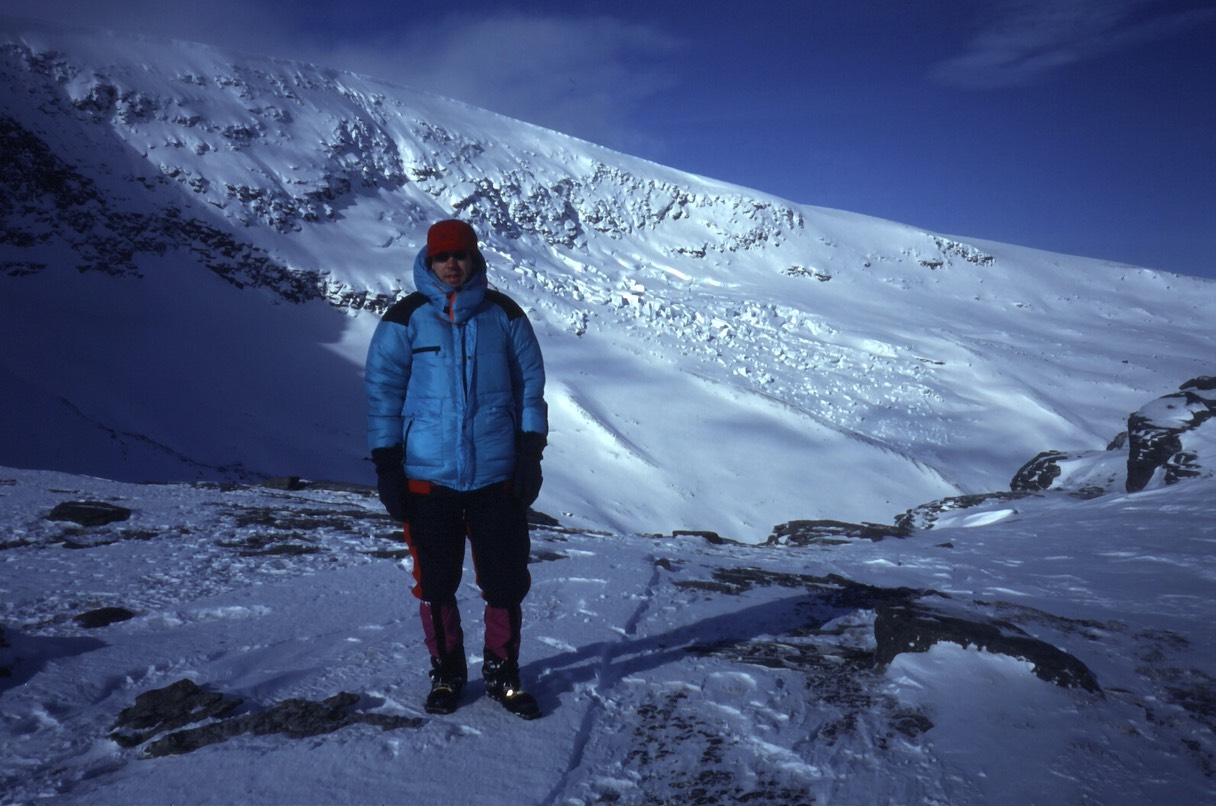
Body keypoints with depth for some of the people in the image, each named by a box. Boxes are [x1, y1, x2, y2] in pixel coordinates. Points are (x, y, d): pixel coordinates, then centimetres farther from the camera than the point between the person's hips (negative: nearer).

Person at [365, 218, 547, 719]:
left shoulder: (504, 315, 5)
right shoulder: (405, 319, 1)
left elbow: (530, 385, 7)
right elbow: (382, 392, 1)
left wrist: (530, 453, 1)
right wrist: (387, 466, -3)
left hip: (497, 476, 1)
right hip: (428, 477, 0)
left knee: (506, 582, 5)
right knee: (435, 584, 9)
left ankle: (502, 674, 24)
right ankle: (446, 673, 29)